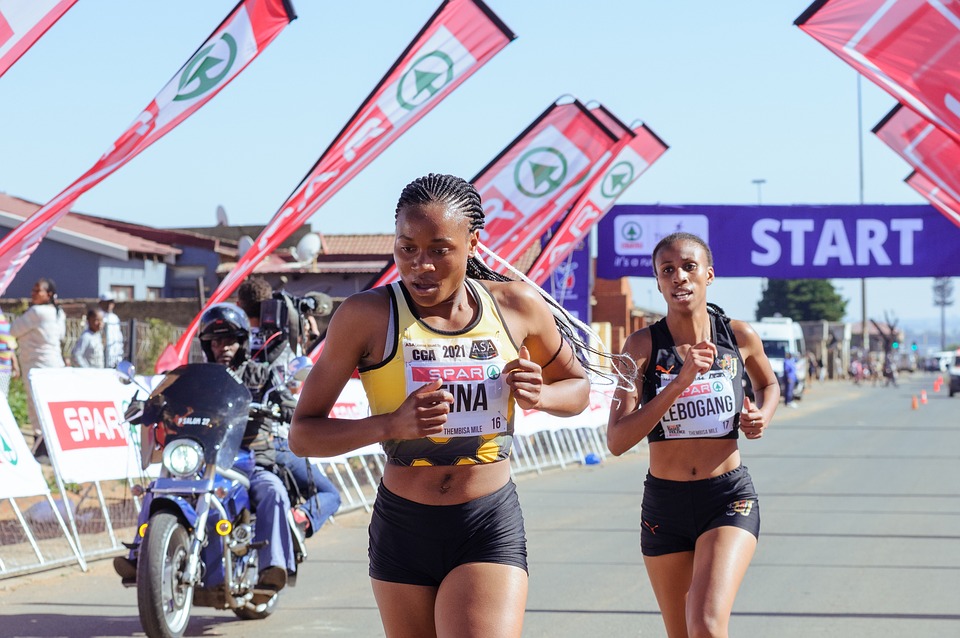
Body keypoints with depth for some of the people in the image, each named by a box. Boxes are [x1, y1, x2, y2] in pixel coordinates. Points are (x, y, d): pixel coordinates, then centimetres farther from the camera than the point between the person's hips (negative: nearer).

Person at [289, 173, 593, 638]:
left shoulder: (518, 307, -2)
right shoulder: (367, 316, -9)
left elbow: (577, 386, 16)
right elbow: (303, 435, -8)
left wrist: (540, 396, -7)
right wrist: (391, 424, -24)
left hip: (491, 529, -1)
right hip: (402, 528, 1)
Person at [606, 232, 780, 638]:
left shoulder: (739, 337, -2)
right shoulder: (642, 346, -6)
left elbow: (768, 383, 22)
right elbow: (617, 440, -16)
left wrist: (763, 415, 0)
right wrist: (680, 381, -23)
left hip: (729, 499, -1)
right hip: (664, 502, 2)